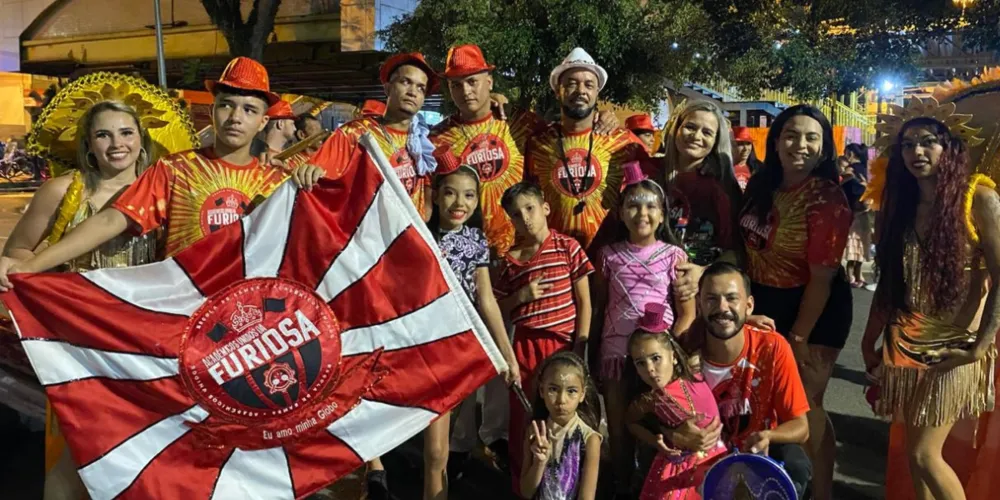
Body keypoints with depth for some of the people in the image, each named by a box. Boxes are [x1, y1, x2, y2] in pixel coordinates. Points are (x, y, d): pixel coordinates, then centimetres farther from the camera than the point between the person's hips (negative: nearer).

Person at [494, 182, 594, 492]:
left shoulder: (567, 247, -2)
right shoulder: (509, 259, 4)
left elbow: (584, 301, -2)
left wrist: (580, 347, -6)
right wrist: (522, 296, -8)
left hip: (564, 344, -2)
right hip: (525, 347, 2)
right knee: (524, 416, 7)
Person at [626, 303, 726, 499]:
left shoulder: (693, 368, -13)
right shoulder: (649, 399, -16)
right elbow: (631, 422, 4)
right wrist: (656, 441, -9)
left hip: (714, 454, 2)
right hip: (679, 465, -2)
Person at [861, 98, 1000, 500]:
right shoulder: (899, 204, 8)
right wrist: (869, 343, 12)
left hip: (952, 344, -5)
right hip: (905, 342, 5)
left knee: (925, 454, -7)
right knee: (910, 452, 9)